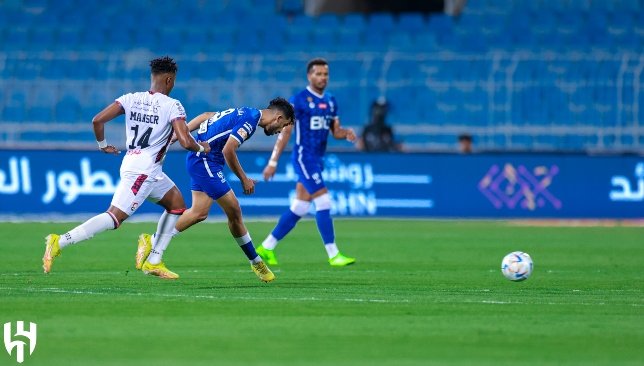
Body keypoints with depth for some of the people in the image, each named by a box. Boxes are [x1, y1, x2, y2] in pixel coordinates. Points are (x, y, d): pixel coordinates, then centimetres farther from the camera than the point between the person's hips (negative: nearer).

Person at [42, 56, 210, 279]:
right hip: (144, 170, -8)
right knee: (115, 217, -14)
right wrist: (201, 148, 5)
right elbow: (185, 142, -17)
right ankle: (60, 242, -24)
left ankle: (154, 262, 19)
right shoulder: (172, 106, -9)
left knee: (177, 205, 21)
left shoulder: (131, 99, 8)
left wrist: (102, 145, 17)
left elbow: (98, 120, 1)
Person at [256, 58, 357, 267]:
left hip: (317, 160, 8)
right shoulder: (298, 100, -9)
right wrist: (273, 162, -11)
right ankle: (333, 255, -11)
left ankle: (266, 248, 21)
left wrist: (347, 134, -7)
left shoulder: (330, 102, 13)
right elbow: (284, 132, -9)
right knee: (323, 204, -13)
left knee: (298, 209, 11)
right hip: (304, 157, -8)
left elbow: (335, 131, 17)